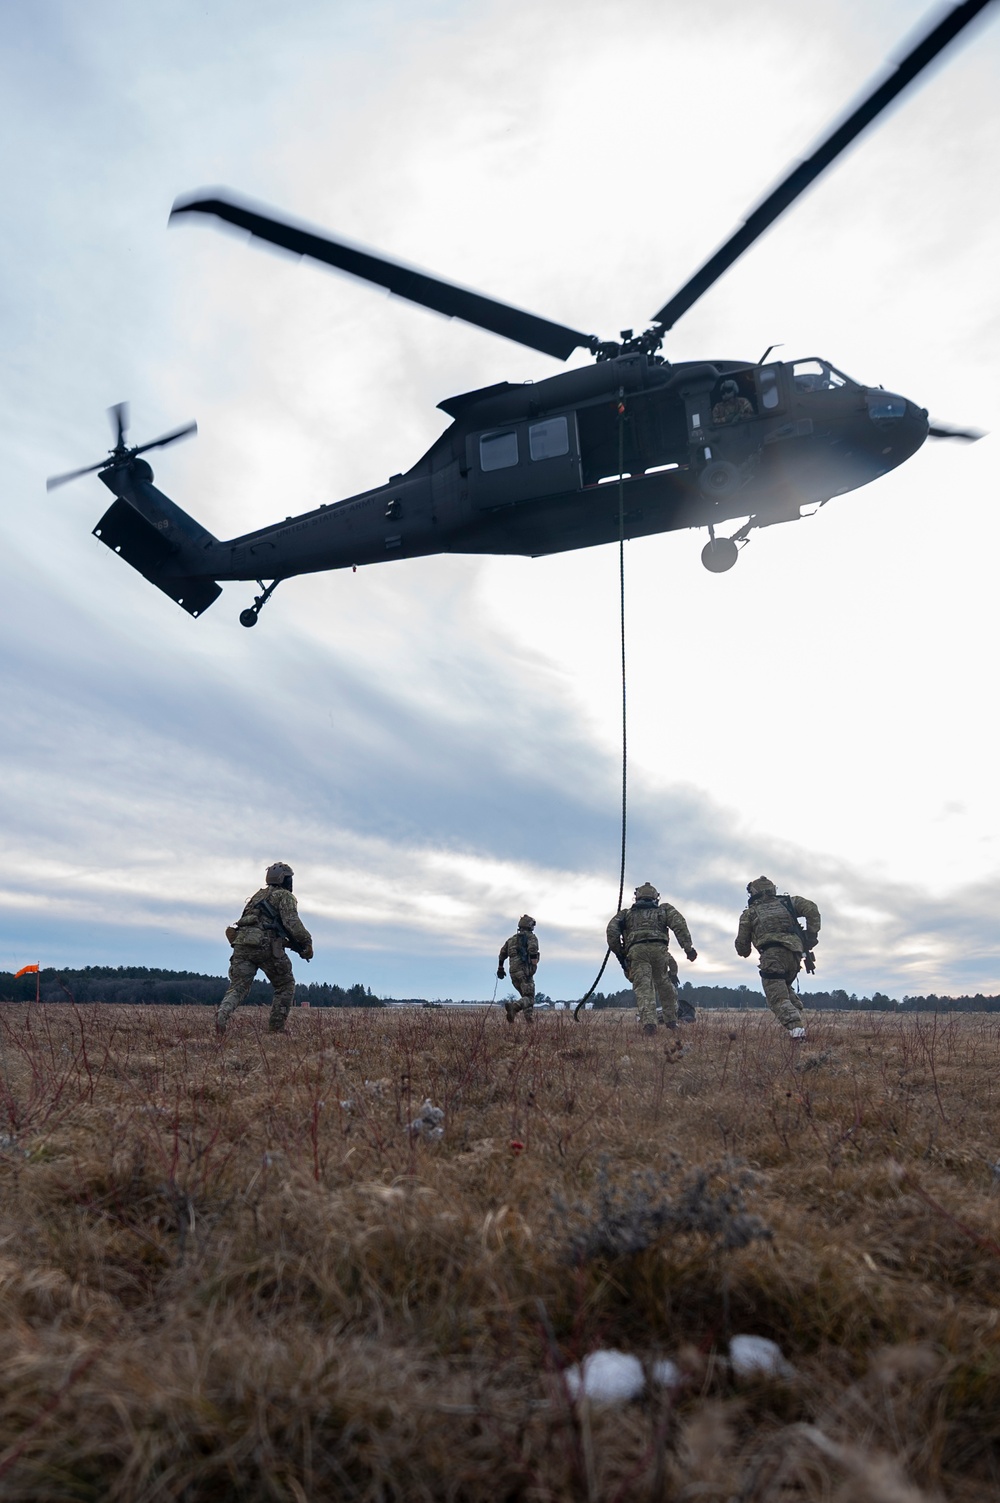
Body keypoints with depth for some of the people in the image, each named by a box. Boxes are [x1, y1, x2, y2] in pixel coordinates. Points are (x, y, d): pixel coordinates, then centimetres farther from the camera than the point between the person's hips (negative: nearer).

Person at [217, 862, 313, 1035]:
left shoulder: (259, 894, 31)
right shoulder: (284, 896, 7)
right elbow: (291, 922, -9)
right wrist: (306, 942, -5)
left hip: (242, 943, 6)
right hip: (266, 945, -6)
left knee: (238, 986, 2)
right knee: (286, 985, 12)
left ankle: (223, 1015, -25)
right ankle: (276, 1027, 9)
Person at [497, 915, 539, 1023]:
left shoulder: (512, 938, 24)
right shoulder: (531, 936, 4)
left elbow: (502, 953, 24)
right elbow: (533, 948, -16)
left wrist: (500, 968, 32)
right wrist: (534, 964, -20)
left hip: (513, 972, 7)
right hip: (524, 970, -7)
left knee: (525, 996, 15)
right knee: (529, 998, -9)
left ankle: (529, 1021, 1)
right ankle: (513, 1007, -35)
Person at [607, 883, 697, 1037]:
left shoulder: (627, 913, 29)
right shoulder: (664, 909, 28)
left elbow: (612, 929, 11)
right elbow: (679, 924, 9)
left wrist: (618, 952, 15)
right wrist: (688, 947, 0)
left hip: (636, 950, -1)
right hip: (659, 949, 1)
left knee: (643, 988, -9)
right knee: (665, 985, 18)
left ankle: (648, 1022, -25)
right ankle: (671, 1021, 18)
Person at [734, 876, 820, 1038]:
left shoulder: (750, 913, 16)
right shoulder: (787, 902, 24)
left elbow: (741, 944, 16)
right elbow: (811, 909, 10)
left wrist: (744, 952, 38)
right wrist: (812, 935, 10)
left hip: (773, 956, -5)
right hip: (795, 954, 5)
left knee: (779, 999, -6)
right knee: (785, 988, 28)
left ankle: (796, 1029, -28)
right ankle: (797, 1014, 6)